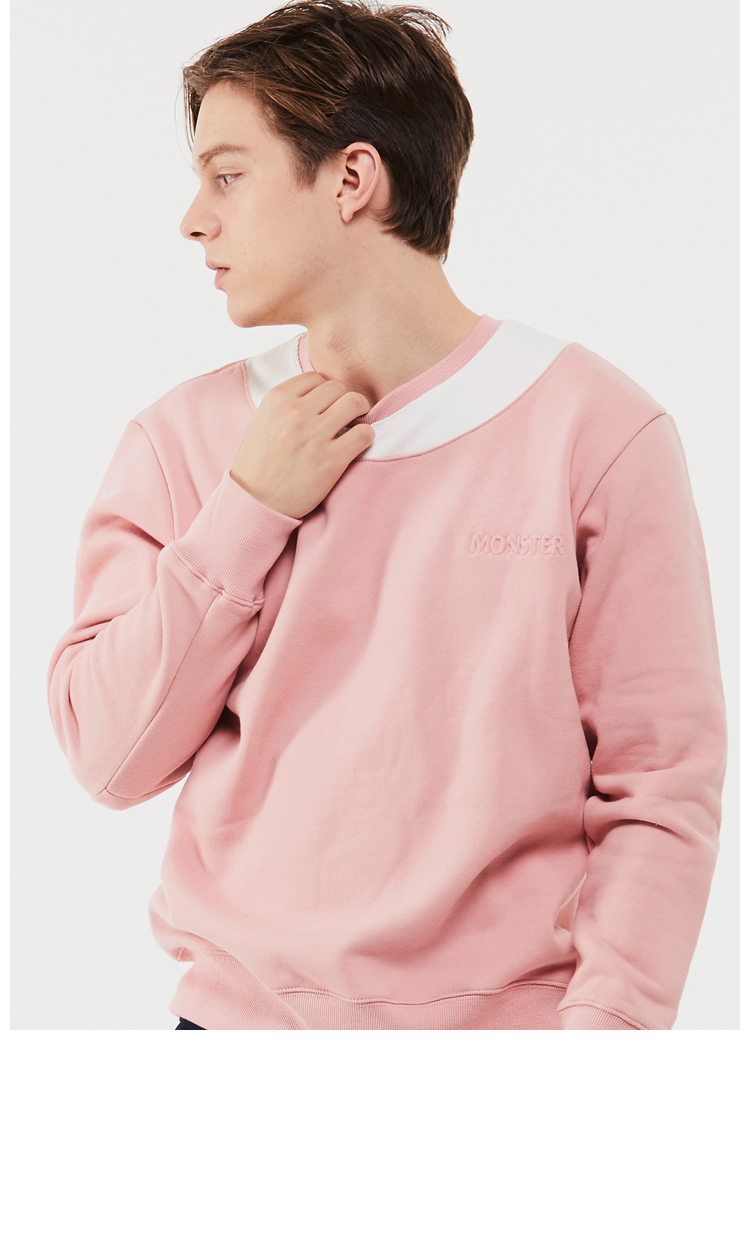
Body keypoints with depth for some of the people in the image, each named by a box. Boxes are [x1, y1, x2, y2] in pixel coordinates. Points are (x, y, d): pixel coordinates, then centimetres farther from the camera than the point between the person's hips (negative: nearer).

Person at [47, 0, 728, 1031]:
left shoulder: (597, 429, -6)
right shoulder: (185, 437, 3)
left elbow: (662, 787, -8)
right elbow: (109, 757, -3)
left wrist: (604, 1023, -16)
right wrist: (248, 515, -10)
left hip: (506, 1010, -2)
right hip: (238, 1006, 3)